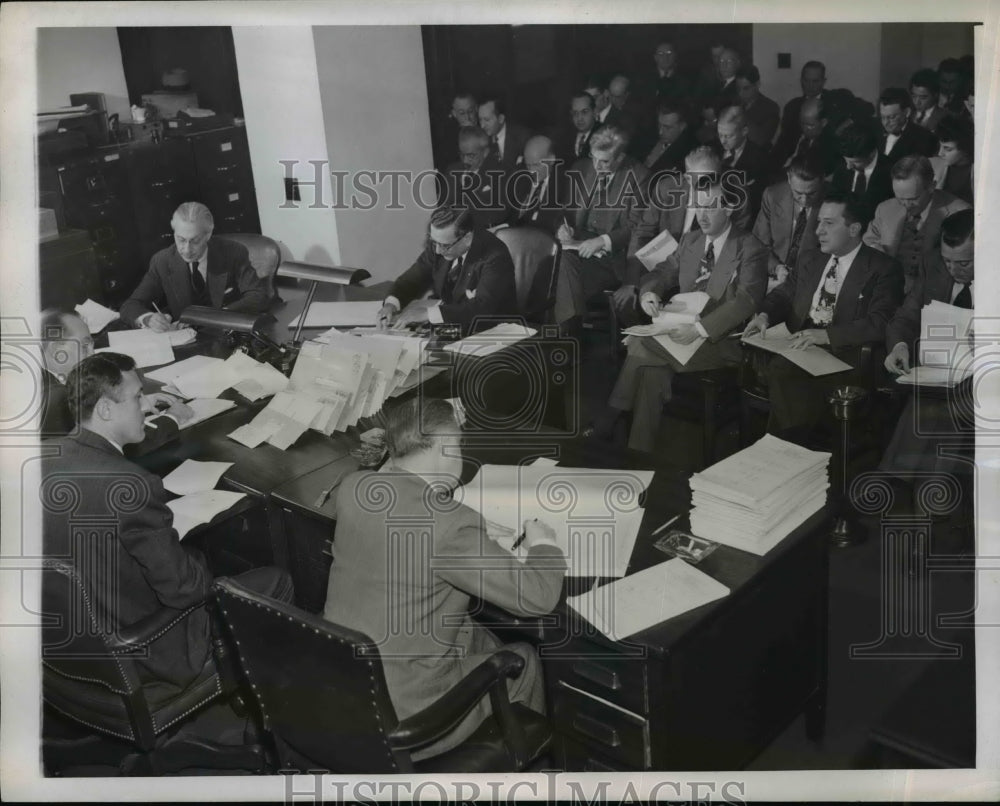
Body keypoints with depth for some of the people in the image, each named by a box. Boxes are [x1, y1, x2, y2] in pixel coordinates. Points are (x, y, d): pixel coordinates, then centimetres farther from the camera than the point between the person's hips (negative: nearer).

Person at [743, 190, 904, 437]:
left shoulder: (882, 269, 0)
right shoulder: (814, 261, 22)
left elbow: (879, 324, -11)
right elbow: (784, 293, 23)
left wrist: (827, 335, -23)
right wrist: (765, 315, -1)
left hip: (845, 356, -6)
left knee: (786, 374, -32)